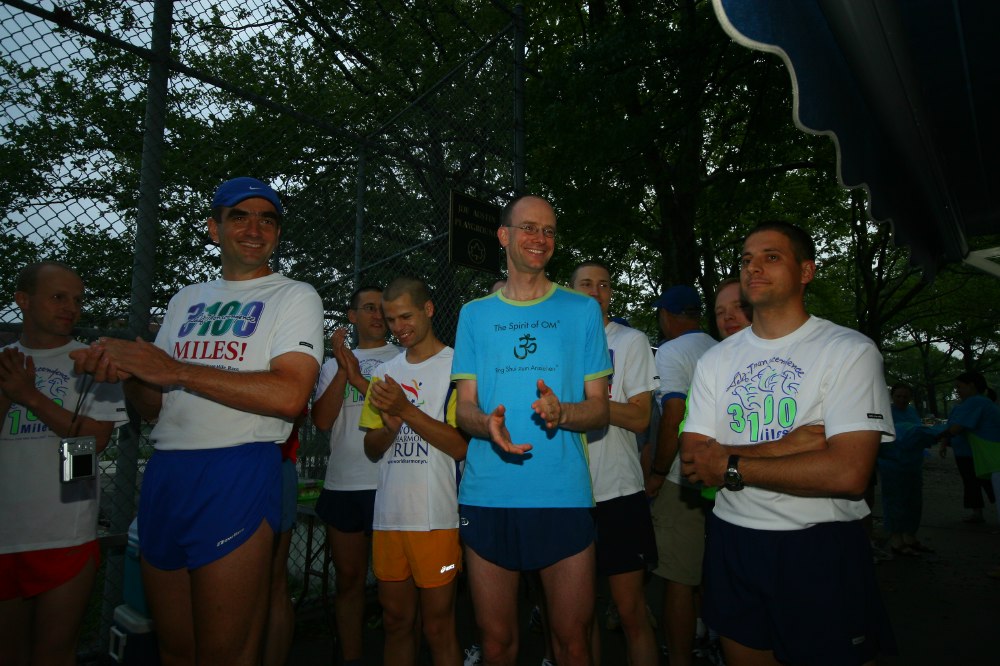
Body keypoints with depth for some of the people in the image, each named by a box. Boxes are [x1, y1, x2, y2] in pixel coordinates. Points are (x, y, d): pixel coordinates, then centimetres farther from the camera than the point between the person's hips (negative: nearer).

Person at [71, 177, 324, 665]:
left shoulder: (295, 296, -1)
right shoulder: (186, 300, 18)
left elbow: (289, 396, -17)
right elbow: (155, 407, 17)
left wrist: (177, 371, -16)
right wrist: (126, 369, -5)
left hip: (237, 474, -6)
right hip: (163, 474, 6)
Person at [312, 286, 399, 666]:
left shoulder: (403, 359, 2)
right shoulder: (332, 364, 12)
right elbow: (322, 420, 0)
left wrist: (359, 378, -15)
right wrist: (342, 369, -9)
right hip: (341, 485, 4)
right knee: (348, 579, 14)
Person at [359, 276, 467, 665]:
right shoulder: (386, 372, 13)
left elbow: (462, 446, -12)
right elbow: (371, 449, 14)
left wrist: (407, 409, -17)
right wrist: (391, 424, -8)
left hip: (437, 519, -5)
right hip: (388, 516, 6)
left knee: (438, 627, 5)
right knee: (395, 622, 17)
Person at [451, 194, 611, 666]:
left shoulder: (582, 310, 6)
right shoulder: (474, 314, 9)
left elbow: (599, 410, 5)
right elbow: (465, 409, 7)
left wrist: (561, 411, -18)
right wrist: (488, 424, -16)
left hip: (564, 496, -1)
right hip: (487, 497, 1)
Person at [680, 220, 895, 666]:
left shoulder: (850, 350, -8)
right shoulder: (716, 360, 5)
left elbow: (848, 473, -20)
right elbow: (693, 462, -4)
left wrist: (731, 465, -15)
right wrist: (786, 447, -17)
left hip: (821, 549, -4)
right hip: (732, 543, 4)